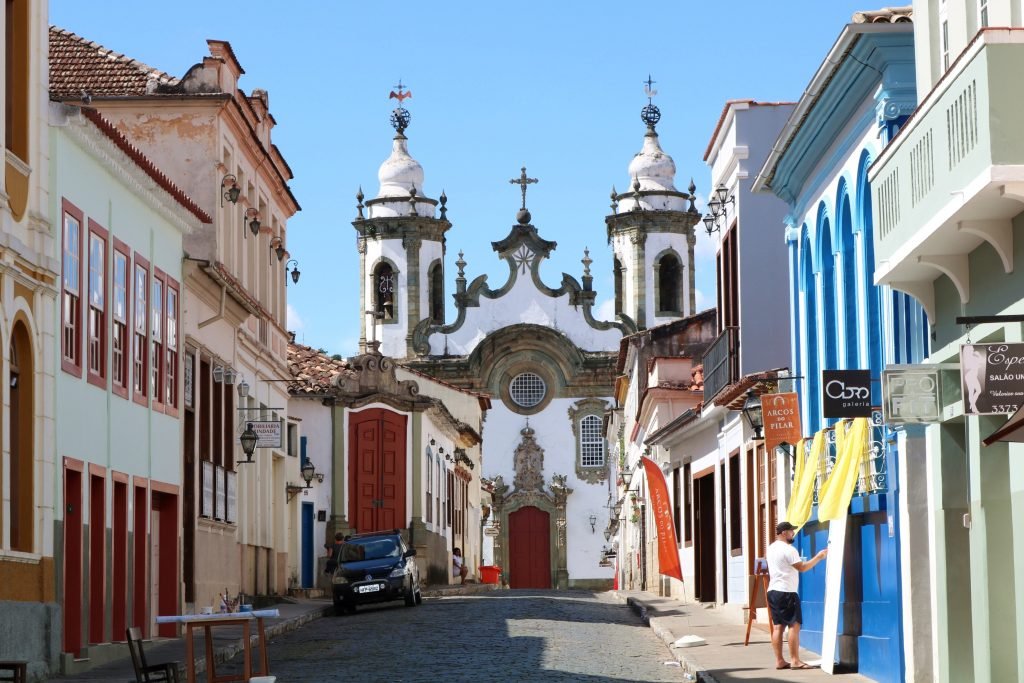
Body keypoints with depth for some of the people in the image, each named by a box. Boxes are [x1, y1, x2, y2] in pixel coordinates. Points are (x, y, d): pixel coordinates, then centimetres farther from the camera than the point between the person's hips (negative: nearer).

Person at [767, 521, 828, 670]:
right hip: (786, 592, -9)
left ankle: (779, 661, 5)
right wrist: (819, 557, -9)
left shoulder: (772, 548, 16)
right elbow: (802, 568, -16)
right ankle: (795, 661, -11)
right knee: (794, 625, -8)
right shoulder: (788, 549, -13)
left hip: (773, 591, 9)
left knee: (778, 626, 6)